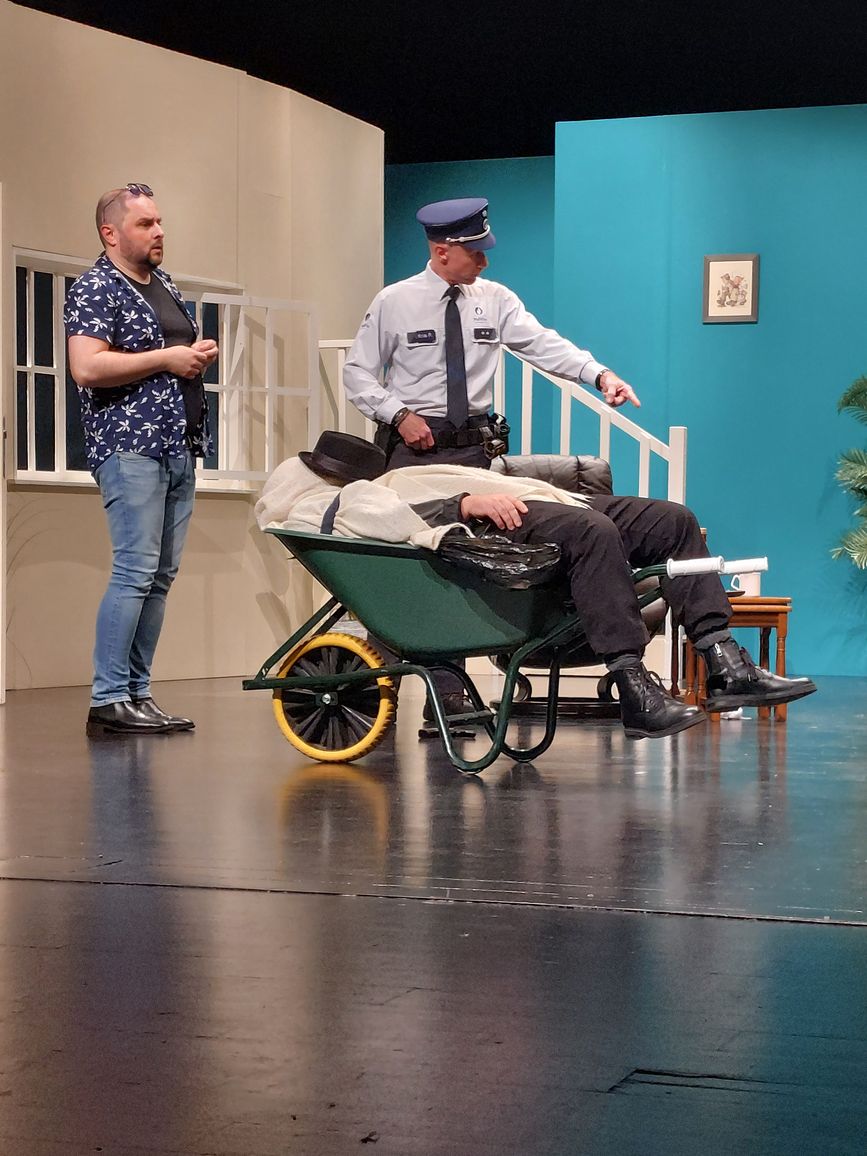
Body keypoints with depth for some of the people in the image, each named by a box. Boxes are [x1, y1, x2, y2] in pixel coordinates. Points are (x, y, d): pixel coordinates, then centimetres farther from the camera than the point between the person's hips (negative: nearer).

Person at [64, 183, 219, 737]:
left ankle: (138, 692, 11)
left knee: (161, 575, 7)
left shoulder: (165, 283, 20)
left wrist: (201, 353, 10)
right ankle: (108, 700, -10)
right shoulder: (96, 289, -6)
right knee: (136, 571, -13)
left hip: (180, 446, 8)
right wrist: (166, 359, -14)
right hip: (131, 446, -8)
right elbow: (87, 368, -19)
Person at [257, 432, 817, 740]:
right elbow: (373, 512, -14)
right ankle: (637, 693, -36)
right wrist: (465, 504, -24)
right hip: (479, 525, -9)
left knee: (672, 520, -5)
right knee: (593, 531, -35)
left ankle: (727, 667, -15)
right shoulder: (315, 506, 10)